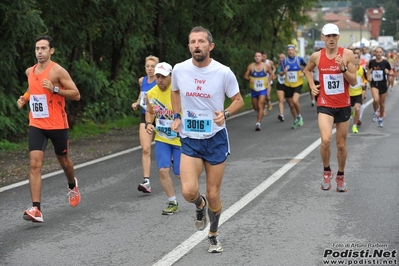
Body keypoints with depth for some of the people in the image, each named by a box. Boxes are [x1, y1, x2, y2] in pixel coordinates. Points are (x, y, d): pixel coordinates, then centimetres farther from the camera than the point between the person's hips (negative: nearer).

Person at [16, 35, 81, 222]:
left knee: (63, 160, 16)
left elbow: (76, 95, -12)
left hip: (57, 125, -3)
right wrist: (24, 98, 8)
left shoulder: (58, 71, -11)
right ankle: (36, 209, -17)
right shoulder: (30, 72, 6)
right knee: (34, 164, -12)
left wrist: (55, 89, -24)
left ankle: (72, 185, 51)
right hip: (36, 125, 3)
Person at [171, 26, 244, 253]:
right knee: (189, 191, -17)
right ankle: (200, 205, 22)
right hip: (190, 140, 1)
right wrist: (177, 117, 6)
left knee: (213, 195, 6)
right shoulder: (179, 70, -6)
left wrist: (226, 114, -19)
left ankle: (214, 235, 34)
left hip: (216, 140, -1)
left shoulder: (224, 72, -13)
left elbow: (238, 100, 0)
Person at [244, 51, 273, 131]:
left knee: (260, 105, -16)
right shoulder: (250, 66, -5)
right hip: (254, 90, 2)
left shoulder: (266, 66, -4)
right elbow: (245, 76, 1)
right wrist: (250, 79, -18)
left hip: (263, 89, -2)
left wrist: (268, 81, -1)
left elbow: (271, 74, 13)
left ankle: (258, 123, -18)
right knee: (255, 107, 13)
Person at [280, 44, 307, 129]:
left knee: (295, 101, -24)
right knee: (291, 105, 8)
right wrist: (283, 72, -16)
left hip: (298, 84, -3)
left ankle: (299, 116, 2)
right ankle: (295, 120, 29)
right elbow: (280, 73, 6)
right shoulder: (285, 61, 1)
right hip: (288, 85, 3)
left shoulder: (299, 59, -4)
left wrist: (303, 73, -6)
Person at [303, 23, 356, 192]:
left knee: (341, 144, 11)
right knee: (325, 140, -22)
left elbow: (353, 82, -6)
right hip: (325, 105, -1)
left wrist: (343, 68, -21)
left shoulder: (347, 54, -7)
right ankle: (327, 172, 3)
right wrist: (312, 85, 6)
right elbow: (307, 70, 20)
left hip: (343, 105, 1)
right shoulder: (316, 56, -2)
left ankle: (340, 176, 32)